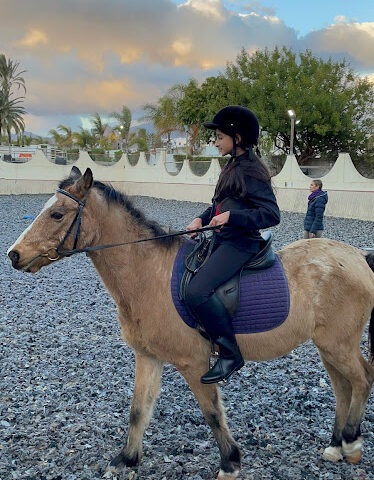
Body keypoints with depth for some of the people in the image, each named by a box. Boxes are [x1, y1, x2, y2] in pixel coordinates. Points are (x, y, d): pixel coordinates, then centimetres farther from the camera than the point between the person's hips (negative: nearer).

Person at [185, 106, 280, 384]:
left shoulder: (251, 172, -15)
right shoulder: (233, 167, 15)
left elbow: (272, 215, -21)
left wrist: (231, 217, -26)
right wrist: (202, 218, 4)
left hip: (240, 243, -11)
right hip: (224, 239, 11)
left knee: (197, 291, -25)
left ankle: (230, 354, -11)